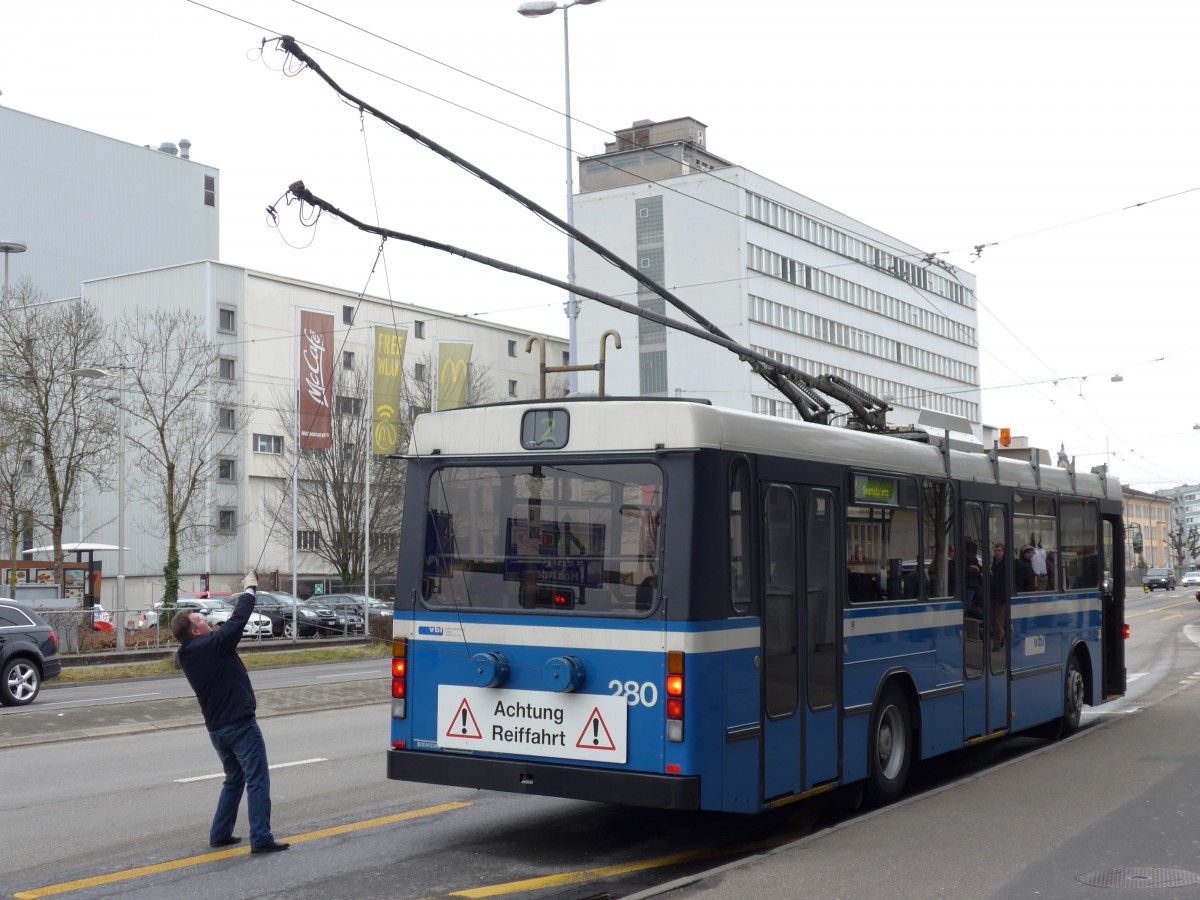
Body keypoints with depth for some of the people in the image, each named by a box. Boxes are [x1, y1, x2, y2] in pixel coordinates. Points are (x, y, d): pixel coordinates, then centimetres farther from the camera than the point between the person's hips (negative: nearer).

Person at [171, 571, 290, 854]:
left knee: (234, 780, 23)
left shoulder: (187, 654, 7)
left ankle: (219, 834, 22)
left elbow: (230, 626, 15)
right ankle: (261, 839, -8)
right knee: (257, 781, -5)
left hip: (216, 729, 9)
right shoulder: (212, 646, -18)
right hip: (240, 724, -9)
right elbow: (238, 622, -12)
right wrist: (250, 589, 3)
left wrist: (245, 594, 14)